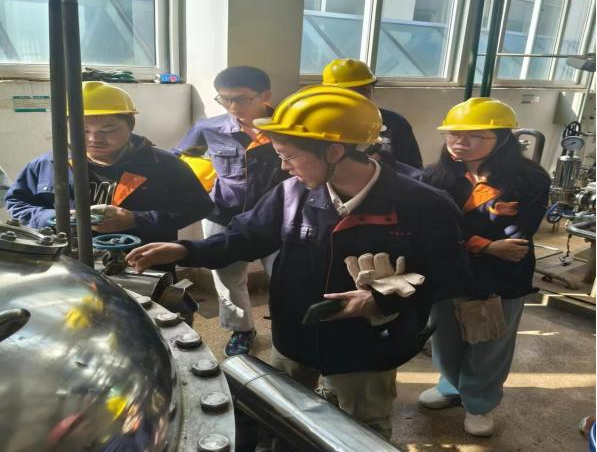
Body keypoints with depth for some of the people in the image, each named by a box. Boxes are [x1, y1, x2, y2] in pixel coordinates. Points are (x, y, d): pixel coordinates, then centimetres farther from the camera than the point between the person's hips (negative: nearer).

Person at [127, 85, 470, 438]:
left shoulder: (423, 207, -23)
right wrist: (185, 251, -13)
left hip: (365, 349, -2)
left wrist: (384, 301, -27)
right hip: (294, 338, 3)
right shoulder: (292, 194, -13)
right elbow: (249, 235, -1)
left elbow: (448, 277, -14)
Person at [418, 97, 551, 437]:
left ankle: (480, 403, 41)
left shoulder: (530, 180, -13)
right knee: (446, 340, 21)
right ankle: (452, 386, 50)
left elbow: (516, 238, -16)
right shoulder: (436, 176, -5)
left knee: (489, 348, 16)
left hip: (502, 281, -2)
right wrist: (486, 246, -24)